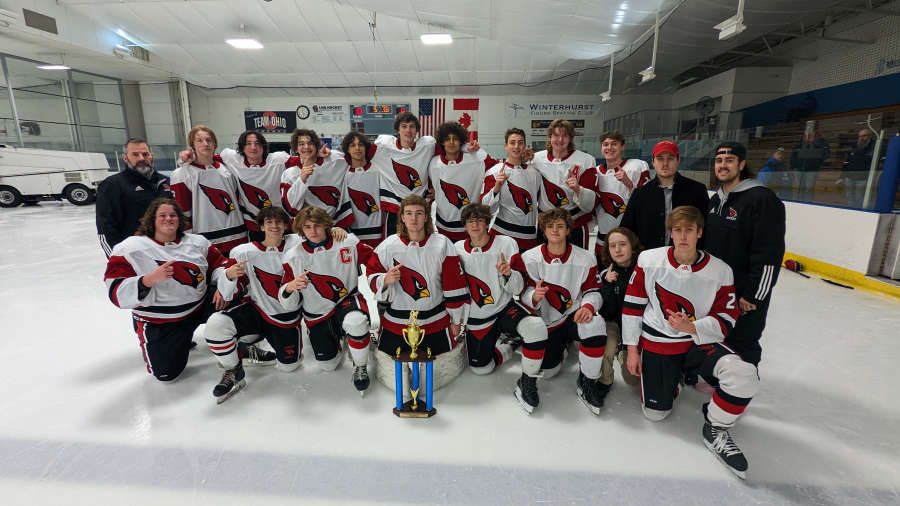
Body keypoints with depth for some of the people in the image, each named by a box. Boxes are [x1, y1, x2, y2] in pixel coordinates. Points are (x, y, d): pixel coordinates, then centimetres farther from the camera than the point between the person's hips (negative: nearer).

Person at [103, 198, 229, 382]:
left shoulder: (197, 242, 0)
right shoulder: (130, 248, -11)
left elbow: (220, 264, 5)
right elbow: (118, 293, -16)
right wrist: (150, 279, -33)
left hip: (200, 305, 3)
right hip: (158, 323, -3)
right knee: (166, 372, -7)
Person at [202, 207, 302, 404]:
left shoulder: (295, 243, -10)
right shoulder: (244, 253, -11)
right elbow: (227, 295, -9)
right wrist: (229, 275, -32)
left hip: (286, 317, 1)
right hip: (255, 310, -1)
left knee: (289, 365, 3)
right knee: (215, 325, -28)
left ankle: (248, 352, 32)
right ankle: (234, 372, -1)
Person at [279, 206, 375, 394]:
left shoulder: (349, 243, -15)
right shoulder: (294, 257, -10)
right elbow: (289, 305, -7)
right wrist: (289, 287, -29)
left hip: (348, 300, -2)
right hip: (317, 315, 3)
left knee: (356, 321, -38)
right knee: (328, 365, 7)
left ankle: (360, 367, -9)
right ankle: (338, 337, 41)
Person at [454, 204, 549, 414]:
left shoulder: (506, 244, -11)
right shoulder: (458, 249, -4)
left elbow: (518, 288, -13)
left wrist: (507, 274, -32)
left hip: (505, 309, -2)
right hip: (476, 318, 3)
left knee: (536, 327, -30)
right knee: (480, 367, 0)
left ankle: (527, 381, -8)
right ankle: (507, 347, 31)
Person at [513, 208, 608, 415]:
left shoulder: (585, 258, -5)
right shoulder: (529, 259, -7)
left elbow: (593, 291, -1)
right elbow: (524, 296, -6)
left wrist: (588, 306, -25)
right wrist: (535, 296, -31)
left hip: (575, 317, 0)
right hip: (546, 323, 1)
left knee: (595, 323, -35)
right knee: (545, 370, -9)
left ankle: (587, 383, -13)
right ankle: (561, 346, 29)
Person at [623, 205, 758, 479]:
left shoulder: (720, 271, -9)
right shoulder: (649, 260, -10)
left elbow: (726, 319, -5)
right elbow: (632, 304, -4)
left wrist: (692, 328, -26)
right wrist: (632, 348, -3)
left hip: (700, 341, 0)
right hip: (656, 343, 0)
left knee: (743, 375, -30)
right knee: (655, 412, 4)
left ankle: (715, 429, -2)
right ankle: (670, 378, 38)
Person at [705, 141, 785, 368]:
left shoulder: (762, 199, -17)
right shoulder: (716, 199, 10)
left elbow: (769, 253, -21)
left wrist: (754, 295, -20)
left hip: (745, 294, -8)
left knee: (741, 345, 3)